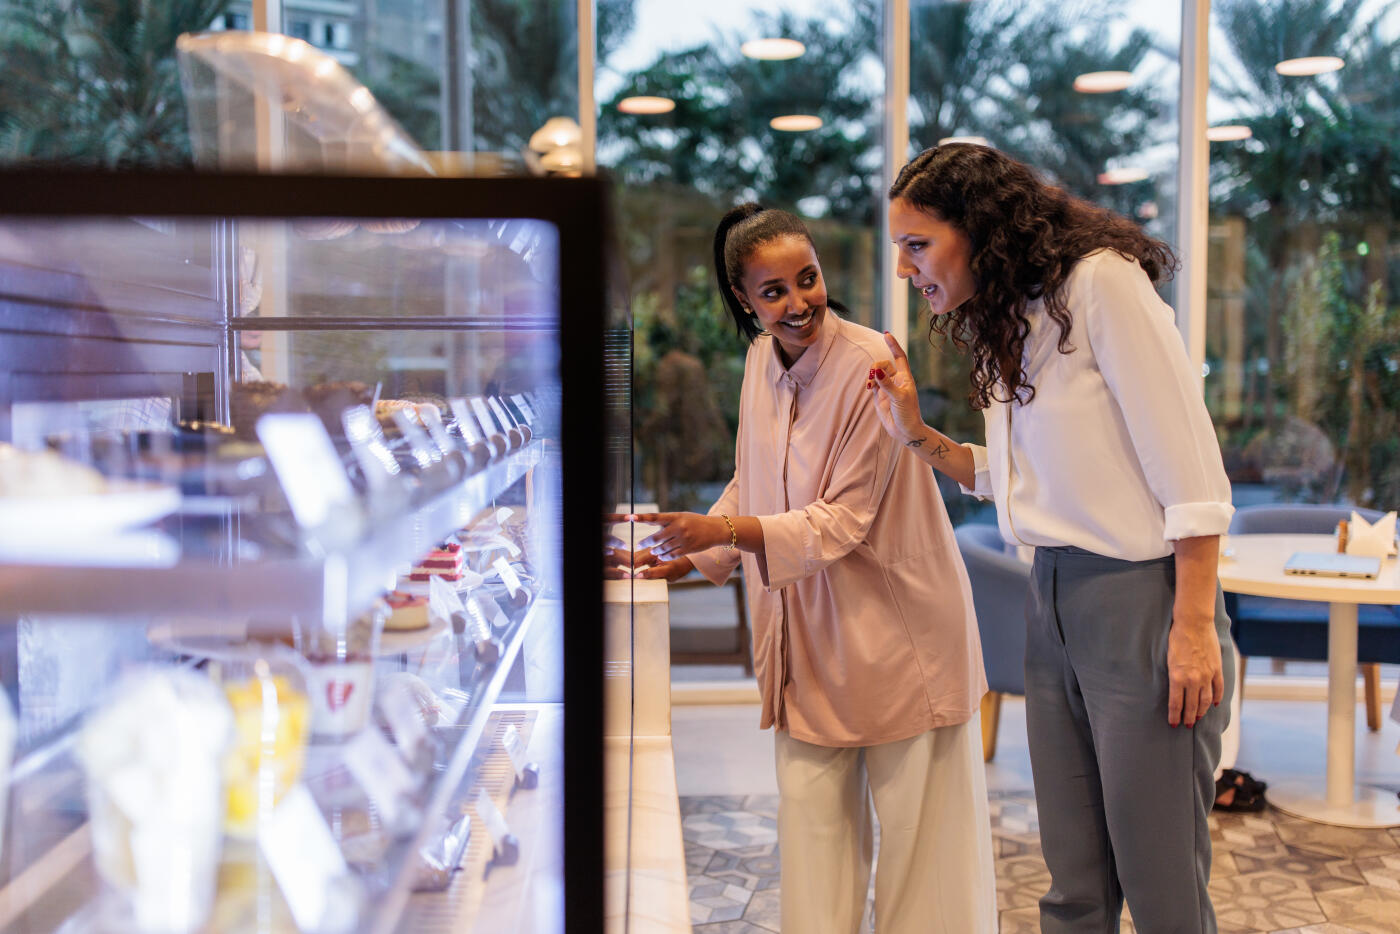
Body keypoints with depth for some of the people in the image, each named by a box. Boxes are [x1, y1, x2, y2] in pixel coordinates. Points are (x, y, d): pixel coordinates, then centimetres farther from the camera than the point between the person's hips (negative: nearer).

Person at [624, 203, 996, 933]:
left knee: (916, 817, 5)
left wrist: (726, 530, -29)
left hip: (891, 621, -6)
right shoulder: (762, 360, 3)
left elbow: (841, 521, -20)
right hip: (807, 628, 6)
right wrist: (692, 554, 11)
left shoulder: (869, 367, -20)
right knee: (811, 819, 12)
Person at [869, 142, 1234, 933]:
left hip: (1143, 599, -7)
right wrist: (915, 433, 6)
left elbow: (1188, 464, -15)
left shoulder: (1100, 280, -11)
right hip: (1054, 601, 8)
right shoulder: (1005, 324, 14)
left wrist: (1195, 626, -18)